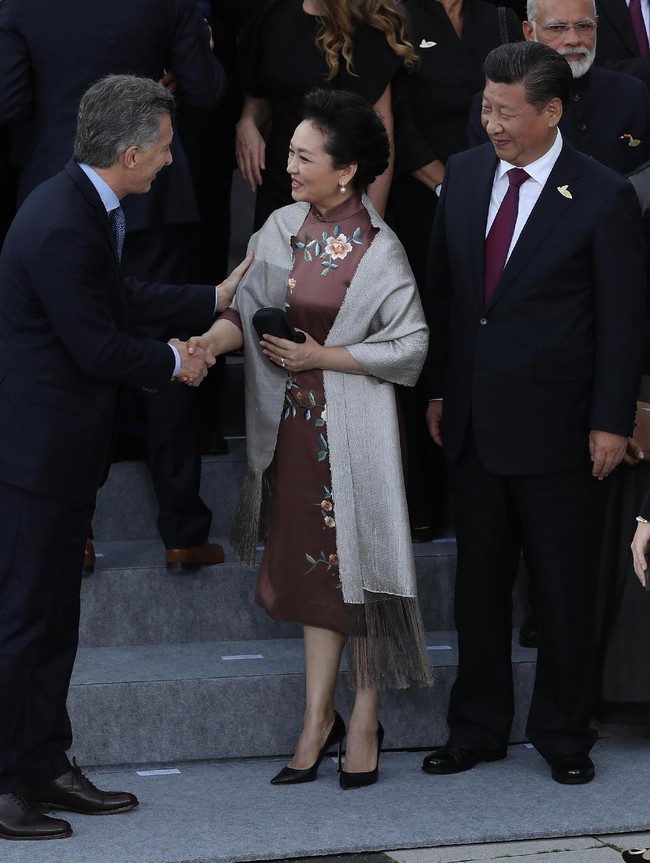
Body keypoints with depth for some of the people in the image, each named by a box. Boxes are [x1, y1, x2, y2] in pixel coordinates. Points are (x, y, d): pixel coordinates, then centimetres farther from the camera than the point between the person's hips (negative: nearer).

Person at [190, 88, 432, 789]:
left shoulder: (378, 250, -11)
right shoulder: (282, 229, 4)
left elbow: (409, 347, -9)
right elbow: (250, 307, 5)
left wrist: (322, 357, -14)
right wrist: (212, 340, -15)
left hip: (354, 427, -5)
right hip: (296, 423, 5)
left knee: (357, 563, 2)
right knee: (311, 565, 8)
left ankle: (363, 719, 14)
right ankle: (318, 720, 15)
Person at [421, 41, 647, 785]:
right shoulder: (464, 174, 5)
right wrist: (437, 389, 9)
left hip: (556, 427, -5)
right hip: (473, 419, 5)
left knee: (564, 590, 5)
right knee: (479, 582, 13)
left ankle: (563, 735, 19)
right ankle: (477, 729, 24)